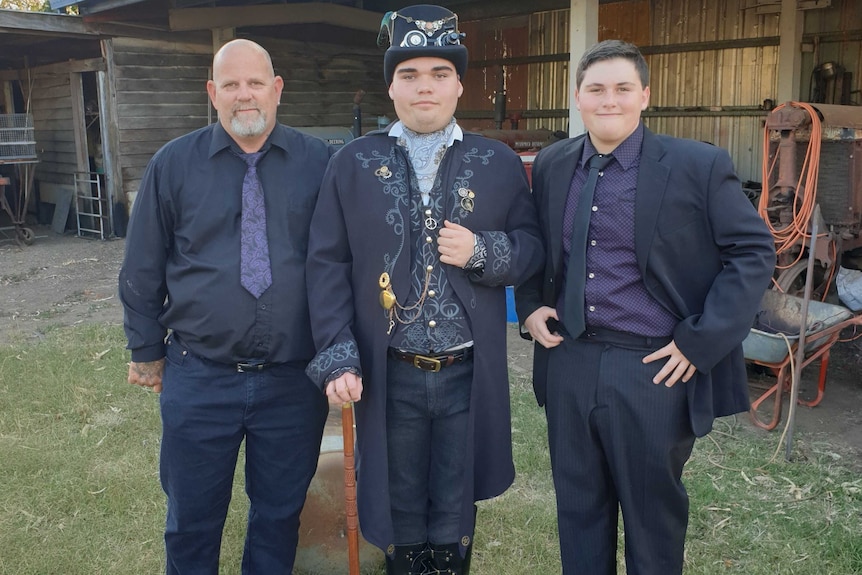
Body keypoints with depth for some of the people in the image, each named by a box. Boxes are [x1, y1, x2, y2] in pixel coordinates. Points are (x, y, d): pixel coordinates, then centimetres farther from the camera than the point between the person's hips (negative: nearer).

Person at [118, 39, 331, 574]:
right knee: (191, 520, 15)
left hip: (295, 380, 0)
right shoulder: (174, 163, 0)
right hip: (198, 378, 0)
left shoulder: (319, 162, -1)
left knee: (280, 513, 17)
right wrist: (147, 350, 9)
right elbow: (143, 268, 6)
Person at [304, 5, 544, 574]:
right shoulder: (353, 164, -1)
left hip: (469, 376, 0)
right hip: (389, 377, 0)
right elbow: (328, 264, -2)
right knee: (399, 516, 19)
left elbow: (532, 247, 4)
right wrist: (337, 358, -10)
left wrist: (483, 251, -18)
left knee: (456, 519, 17)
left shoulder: (500, 163, 1)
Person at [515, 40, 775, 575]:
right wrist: (530, 306, 3)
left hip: (653, 369, -4)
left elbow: (754, 252, -6)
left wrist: (699, 341, -12)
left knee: (653, 512, 14)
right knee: (578, 509, 18)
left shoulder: (700, 165, -9)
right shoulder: (551, 164, 5)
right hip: (568, 361, 4)